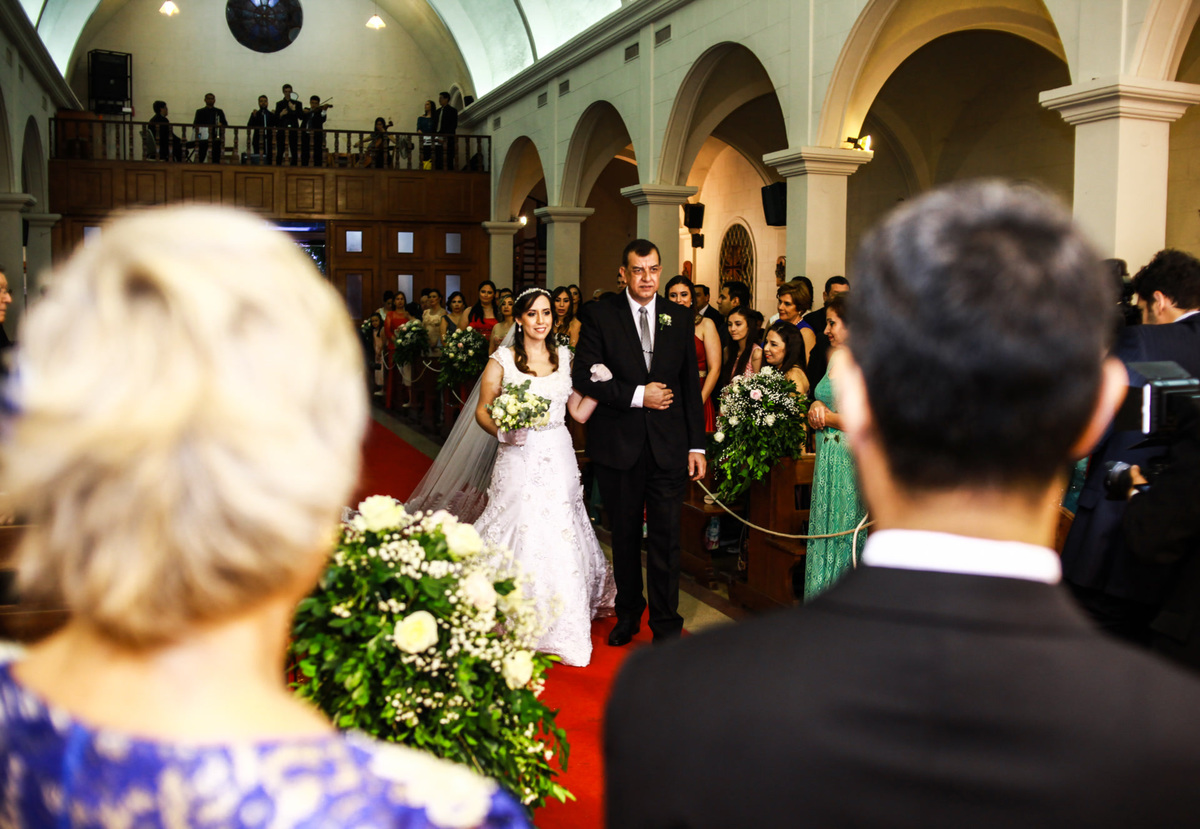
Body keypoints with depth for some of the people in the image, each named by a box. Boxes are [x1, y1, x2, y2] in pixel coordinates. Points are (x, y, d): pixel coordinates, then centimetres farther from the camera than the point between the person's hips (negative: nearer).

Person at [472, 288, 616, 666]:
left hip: (559, 460, 3)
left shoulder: (565, 357, 10)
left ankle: (559, 631, 18)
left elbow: (579, 412, 10)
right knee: (520, 537, -3)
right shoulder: (501, 360, 0)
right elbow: (482, 411, 2)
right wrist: (501, 432, -17)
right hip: (519, 459, -3)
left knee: (560, 541, 3)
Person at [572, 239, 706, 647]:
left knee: (665, 538, 1)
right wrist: (636, 395, -14)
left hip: (668, 445, 1)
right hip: (618, 445, -1)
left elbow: (691, 385, 8)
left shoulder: (680, 318, 7)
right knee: (625, 536, 13)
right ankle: (628, 613, 31)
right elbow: (584, 376, -6)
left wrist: (697, 445, 4)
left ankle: (666, 625, 13)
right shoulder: (601, 315, 0)